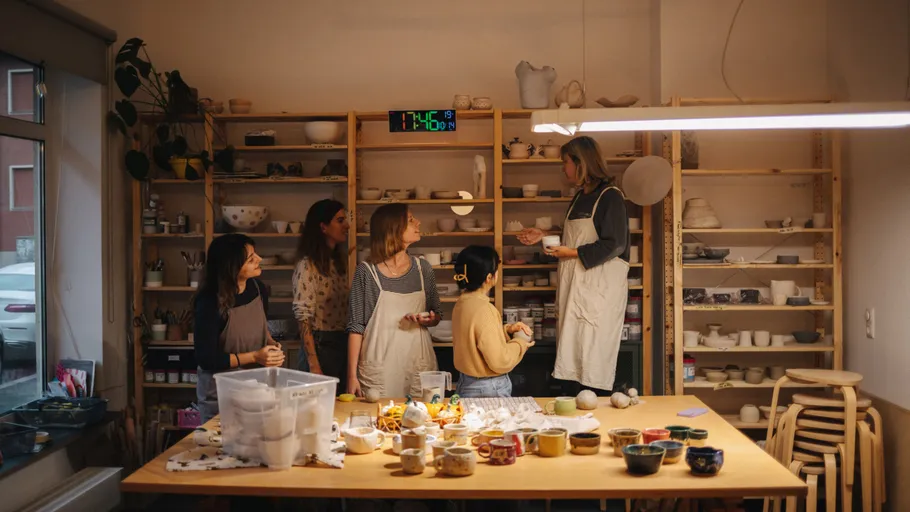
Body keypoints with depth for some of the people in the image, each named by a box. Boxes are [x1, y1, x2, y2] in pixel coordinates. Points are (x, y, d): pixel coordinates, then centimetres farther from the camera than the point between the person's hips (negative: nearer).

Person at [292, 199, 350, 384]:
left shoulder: (339, 262, 12)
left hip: (343, 345, 7)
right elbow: (304, 319, -15)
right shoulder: (308, 265, -12)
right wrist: (314, 366, -19)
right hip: (321, 346, -7)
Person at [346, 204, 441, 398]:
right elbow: (356, 326, -3)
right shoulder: (367, 272, -5)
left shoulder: (422, 268, 6)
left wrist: (428, 320, -7)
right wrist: (352, 375, -6)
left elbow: (437, 315, 17)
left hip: (418, 366, 3)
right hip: (378, 369, -3)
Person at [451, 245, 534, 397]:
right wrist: (520, 344, -6)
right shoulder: (483, 310, -24)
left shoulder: (462, 303, 1)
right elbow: (499, 362, -22)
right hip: (488, 390, -8)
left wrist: (507, 329, 8)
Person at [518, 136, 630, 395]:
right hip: (575, 285, 8)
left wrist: (573, 253, -14)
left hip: (600, 286, -8)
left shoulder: (610, 196, -9)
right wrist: (544, 236, 19)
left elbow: (614, 244, -16)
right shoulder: (579, 198, 18)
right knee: (572, 352, 7)